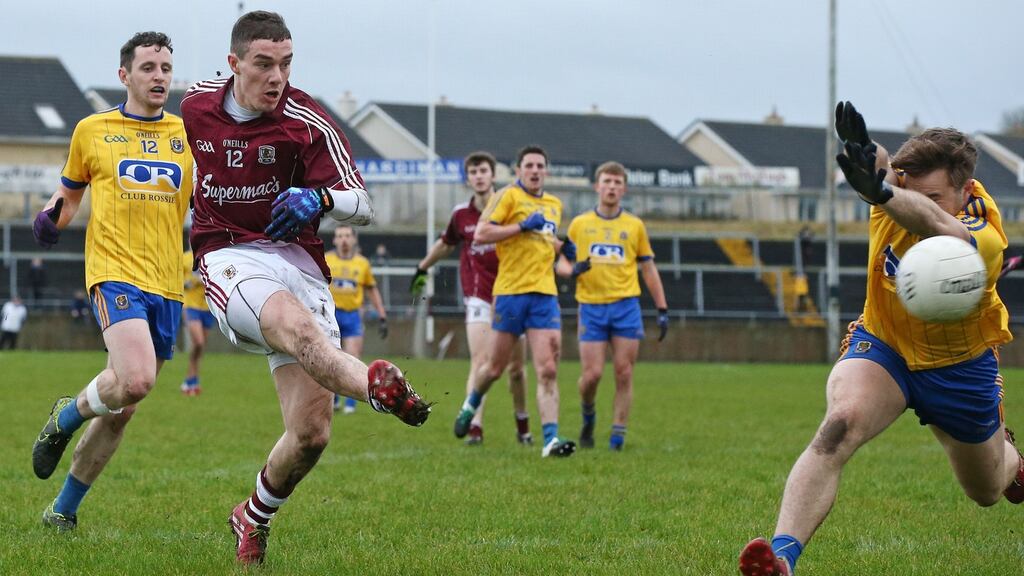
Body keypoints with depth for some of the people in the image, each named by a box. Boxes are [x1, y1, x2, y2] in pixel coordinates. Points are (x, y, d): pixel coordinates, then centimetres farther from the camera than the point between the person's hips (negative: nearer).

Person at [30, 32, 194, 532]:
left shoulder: (189, 133, 11)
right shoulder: (92, 130, 7)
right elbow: (69, 193, 18)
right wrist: (52, 217, -4)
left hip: (166, 285, 3)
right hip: (115, 273, -3)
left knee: (120, 409, 8)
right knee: (135, 379, -27)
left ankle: (64, 508, 24)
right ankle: (67, 417, 5)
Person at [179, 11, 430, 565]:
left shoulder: (308, 122, -5)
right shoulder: (194, 106, 4)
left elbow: (363, 205, -7)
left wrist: (320, 198, -28)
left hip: (297, 260, 1)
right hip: (228, 259, -1)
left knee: (311, 432, -6)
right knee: (297, 326, -38)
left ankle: (255, 517, 23)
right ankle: (377, 386, -70)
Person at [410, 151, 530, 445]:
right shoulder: (461, 214, 3)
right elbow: (445, 244, 23)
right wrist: (422, 268, 33)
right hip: (478, 297, 0)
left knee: (516, 366, 9)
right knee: (480, 362, -15)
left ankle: (522, 424, 29)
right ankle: (475, 426, -21)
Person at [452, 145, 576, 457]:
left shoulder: (555, 205, 17)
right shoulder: (509, 196, -3)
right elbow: (480, 234, -13)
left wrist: (562, 246, 11)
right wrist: (522, 225, -16)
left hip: (545, 294, 4)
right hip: (510, 291, -4)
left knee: (548, 370, -9)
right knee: (495, 367, 8)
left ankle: (550, 439, -14)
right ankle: (471, 405, 38)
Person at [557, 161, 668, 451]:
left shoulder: (634, 225, 10)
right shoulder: (579, 224, 9)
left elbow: (649, 269, 14)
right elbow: (562, 262, 13)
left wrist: (662, 310, 9)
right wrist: (573, 270, -11)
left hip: (626, 305, 1)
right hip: (591, 307, -1)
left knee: (623, 374, -3)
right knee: (592, 374, -8)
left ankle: (618, 435, 3)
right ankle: (588, 417, 21)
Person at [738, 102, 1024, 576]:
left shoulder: (984, 238, -34)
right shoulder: (902, 187, -21)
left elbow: (937, 227, -57)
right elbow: (878, 166, -45)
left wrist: (881, 194, -78)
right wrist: (863, 148, -70)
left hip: (959, 367, -1)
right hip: (881, 344, 1)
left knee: (986, 492, 19)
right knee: (839, 425, -31)